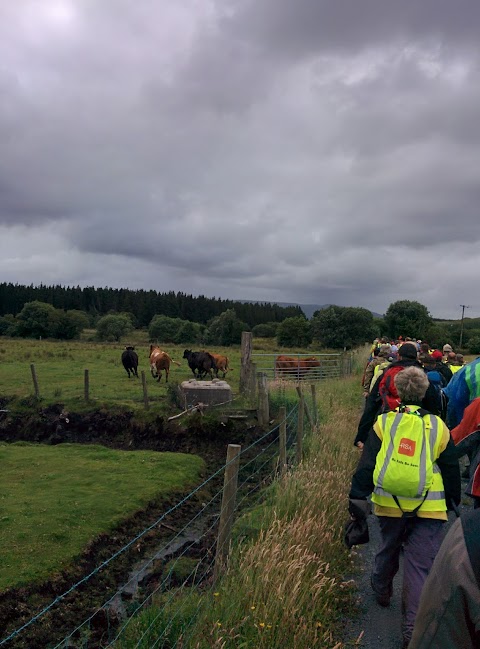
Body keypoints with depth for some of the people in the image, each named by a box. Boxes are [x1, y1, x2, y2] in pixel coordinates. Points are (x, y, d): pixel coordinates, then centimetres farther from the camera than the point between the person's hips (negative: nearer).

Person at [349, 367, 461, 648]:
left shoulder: (384, 422, -3)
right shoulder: (438, 427, -1)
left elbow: (366, 466, -5)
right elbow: (452, 472, 7)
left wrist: (357, 498, 1)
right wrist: (454, 504, 21)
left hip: (390, 505, 1)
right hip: (428, 509, -1)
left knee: (388, 550, 25)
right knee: (420, 565, 4)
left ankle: (382, 591, 48)